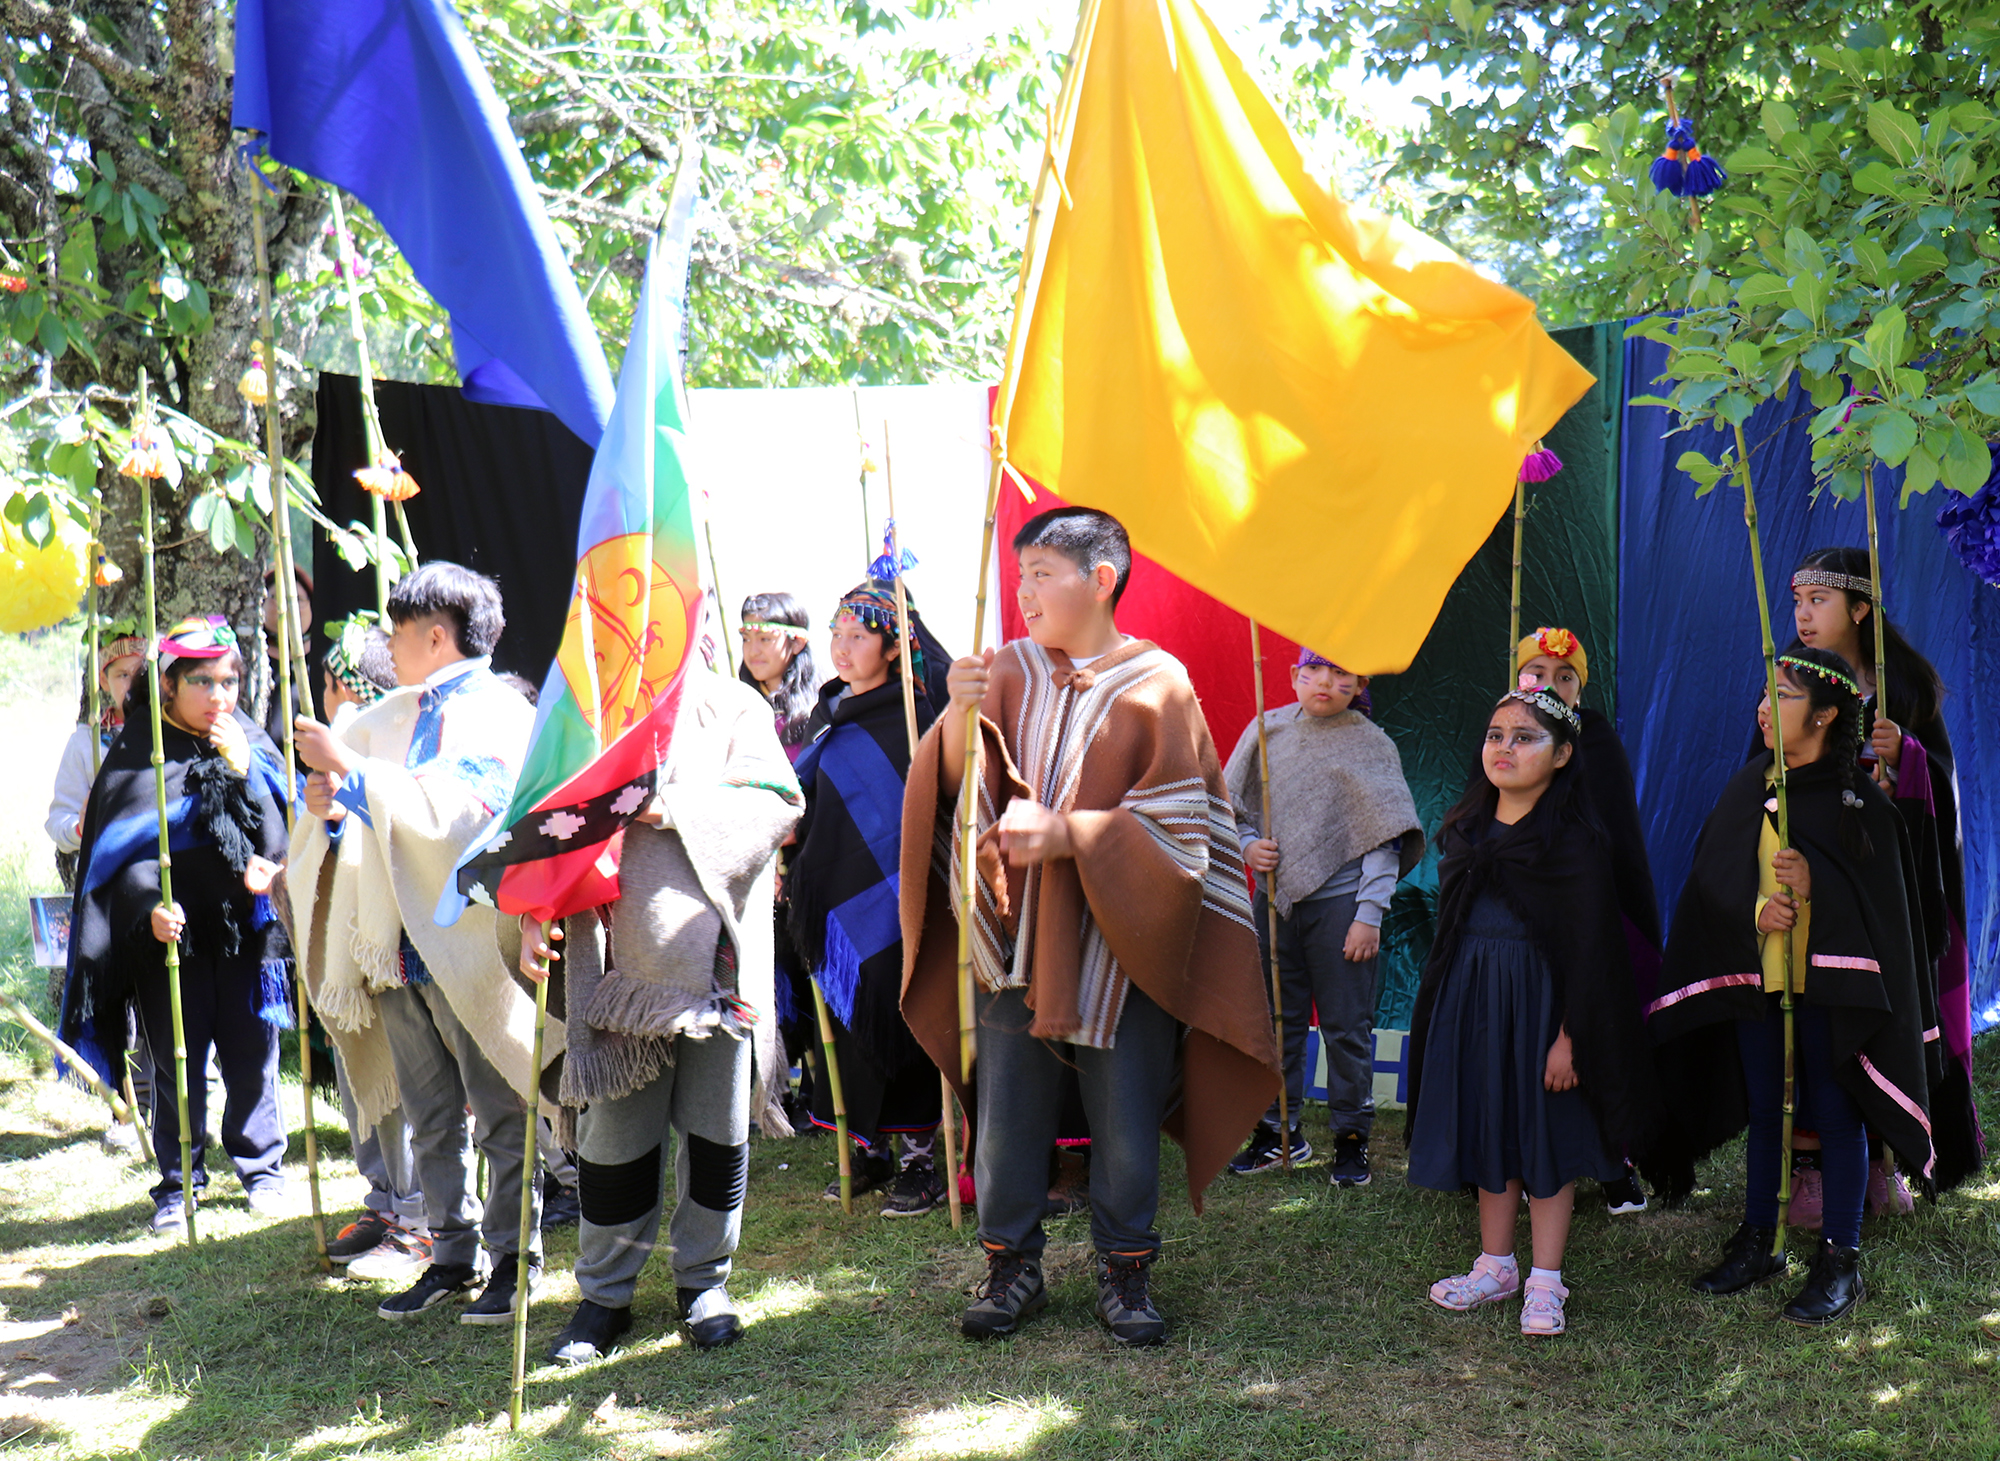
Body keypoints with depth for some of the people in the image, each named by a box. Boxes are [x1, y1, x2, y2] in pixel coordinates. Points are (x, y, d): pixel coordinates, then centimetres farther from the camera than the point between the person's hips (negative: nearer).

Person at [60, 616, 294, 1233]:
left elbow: (278, 835, -2)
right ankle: (178, 1182, 19)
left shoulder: (251, 744, 6)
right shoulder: (137, 751, 0)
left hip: (244, 927, 1)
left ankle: (261, 1167, 24)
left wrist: (242, 769, -15)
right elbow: (121, 847, -4)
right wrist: (148, 907, -20)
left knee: (251, 1055, 5)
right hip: (171, 930, -1)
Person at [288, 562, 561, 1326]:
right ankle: (452, 1253, 21)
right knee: (430, 1119, 12)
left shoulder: (501, 714, -7)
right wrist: (330, 806, -4)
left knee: (500, 1118, 0)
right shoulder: (392, 716, 16)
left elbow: (449, 807, -22)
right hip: (400, 948, 7)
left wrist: (350, 769, -20)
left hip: (470, 945, -7)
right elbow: (363, 821, 19)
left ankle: (513, 1258, 9)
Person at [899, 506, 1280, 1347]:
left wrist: (1066, 833, -17)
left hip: (1119, 944, -3)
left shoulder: (1156, 684, -3)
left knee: (1125, 1121, 4)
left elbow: (1173, 823, -7)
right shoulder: (1012, 672, 6)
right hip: (1017, 938, 3)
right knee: (1007, 1112, 7)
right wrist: (960, 716, -21)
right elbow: (960, 785, -1)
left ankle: (1125, 1272, 19)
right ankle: (1012, 1267, 22)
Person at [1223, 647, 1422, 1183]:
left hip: (1339, 900, -4)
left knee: (1346, 1026, 2)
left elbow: (1384, 837, -6)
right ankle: (1279, 1131, 23)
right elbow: (1234, 807, 15)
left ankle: (1351, 1138, 13)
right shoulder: (1268, 731, 6)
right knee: (1275, 1018, 11)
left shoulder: (1371, 745, -3)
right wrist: (1248, 845, -7)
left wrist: (1369, 915, -11)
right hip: (1275, 895, 4)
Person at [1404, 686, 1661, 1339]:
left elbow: (1590, 948, -14)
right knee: (1486, 1131, 13)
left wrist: (1568, 1037, -17)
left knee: (1545, 1136, 3)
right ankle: (1496, 1267, 27)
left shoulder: (1574, 840, -13)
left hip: (1540, 1001, -6)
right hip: (1469, 999, 6)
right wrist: (1441, 1010, 12)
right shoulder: (1467, 827, 7)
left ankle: (1545, 1283, 13)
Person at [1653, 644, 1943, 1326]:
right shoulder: (1746, 788, 8)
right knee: (1762, 1108, 13)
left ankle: (1840, 1260, 9)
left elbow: (1879, 898, -10)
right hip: (1754, 976, 5)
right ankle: (1759, 1242, 24)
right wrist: (1754, 907, -14)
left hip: (1828, 980, -5)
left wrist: (1815, 884, -26)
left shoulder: (1858, 800, -8)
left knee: (1834, 1113, 0)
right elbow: (1712, 873, 5)